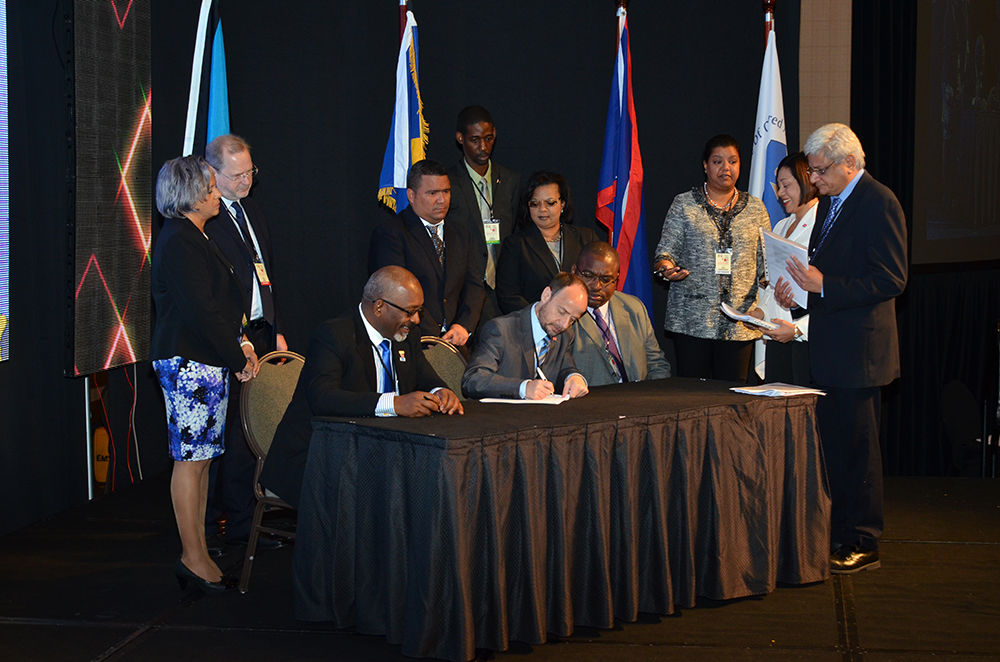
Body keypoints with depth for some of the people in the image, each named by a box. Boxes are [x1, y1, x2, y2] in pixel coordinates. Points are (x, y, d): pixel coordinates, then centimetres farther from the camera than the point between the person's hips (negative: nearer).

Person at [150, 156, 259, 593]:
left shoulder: (192, 237, 17)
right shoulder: (179, 242, -16)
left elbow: (217, 301, 20)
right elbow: (201, 311, -20)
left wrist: (239, 342, 7)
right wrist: (238, 357, -12)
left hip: (206, 361, 10)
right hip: (189, 361, -10)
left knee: (201, 457, 12)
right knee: (191, 458, -4)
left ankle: (198, 553, 18)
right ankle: (193, 558, 2)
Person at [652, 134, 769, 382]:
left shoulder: (755, 208, 12)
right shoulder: (684, 204, 5)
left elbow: (765, 258, 14)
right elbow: (666, 249, 3)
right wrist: (666, 266, -20)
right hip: (692, 319, -2)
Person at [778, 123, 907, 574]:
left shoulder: (879, 204, -14)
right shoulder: (829, 203, 14)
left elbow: (891, 280, -19)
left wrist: (824, 285, -23)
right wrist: (802, 289, 5)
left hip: (860, 350, -9)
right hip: (830, 348, 9)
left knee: (857, 448, -2)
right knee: (832, 444, 14)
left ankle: (862, 545, 8)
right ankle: (839, 535, 24)